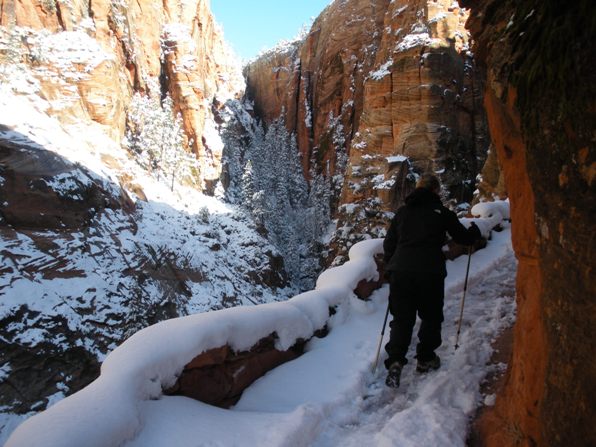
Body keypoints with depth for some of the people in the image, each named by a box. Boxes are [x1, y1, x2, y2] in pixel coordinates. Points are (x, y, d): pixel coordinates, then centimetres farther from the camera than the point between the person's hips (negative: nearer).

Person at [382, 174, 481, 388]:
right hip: (430, 272, -2)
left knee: (401, 318, 10)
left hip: (400, 272, 3)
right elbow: (463, 237, 13)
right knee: (431, 317, 18)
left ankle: (395, 361, -4)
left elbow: (388, 244, 12)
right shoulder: (441, 212, 3)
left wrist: (391, 266, 25)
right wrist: (474, 231, 35)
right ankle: (425, 358, 27)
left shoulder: (402, 212, 12)